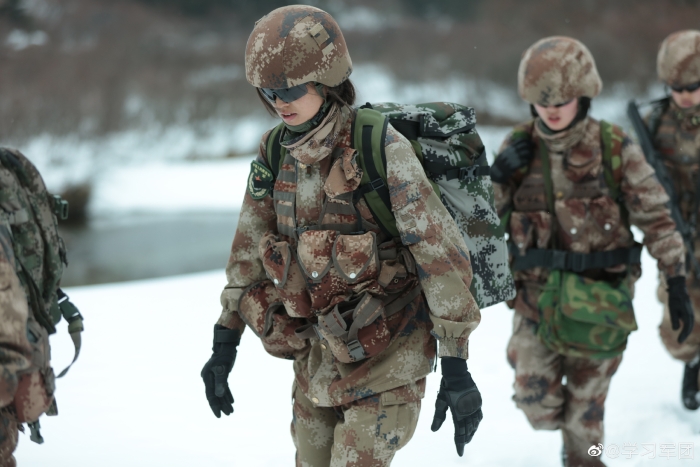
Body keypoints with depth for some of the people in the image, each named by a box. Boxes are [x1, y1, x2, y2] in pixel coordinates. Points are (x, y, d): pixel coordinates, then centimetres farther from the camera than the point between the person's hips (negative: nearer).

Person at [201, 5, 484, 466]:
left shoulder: (382, 152, -19)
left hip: (386, 354, -6)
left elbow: (442, 255, -19)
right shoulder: (275, 155, 0)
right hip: (317, 353, 6)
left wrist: (456, 367, -20)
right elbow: (248, 252, 10)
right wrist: (223, 346, 10)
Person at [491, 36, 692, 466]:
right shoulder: (520, 147, -2)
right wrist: (497, 177, -15)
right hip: (537, 292, 2)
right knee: (538, 405, 2)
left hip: (600, 296, -2)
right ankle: (568, 429, 37)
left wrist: (677, 280, -4)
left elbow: (657, 217, -2)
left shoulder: (615, 149, -8)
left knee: (586, 398, 10)